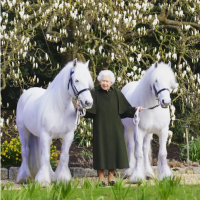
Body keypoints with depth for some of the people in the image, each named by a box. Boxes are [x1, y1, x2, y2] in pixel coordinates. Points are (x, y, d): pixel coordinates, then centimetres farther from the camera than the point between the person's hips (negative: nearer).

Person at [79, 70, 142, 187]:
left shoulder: (116, 93, 0)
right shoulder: (95, 93, -5)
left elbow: (126, 108, 0)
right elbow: (89, 109, -13)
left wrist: (135, 110, -16)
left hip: (114, 128, 2)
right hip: (100, 128, -2)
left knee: (114, 149, 5)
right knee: (101, 150, 1)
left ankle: (111, 175, 20)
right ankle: (101, 177, 12)